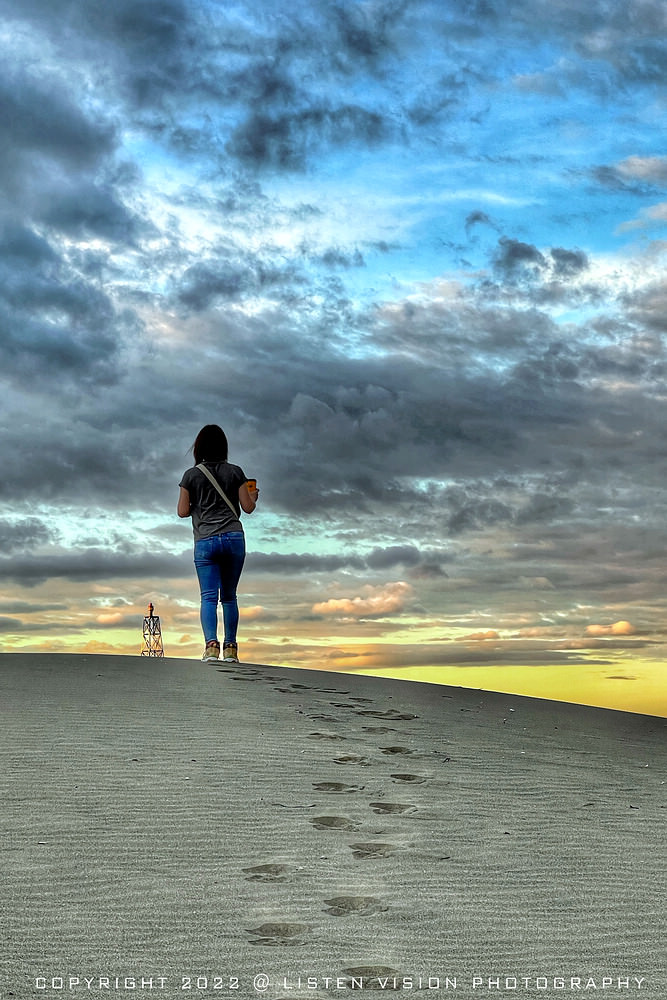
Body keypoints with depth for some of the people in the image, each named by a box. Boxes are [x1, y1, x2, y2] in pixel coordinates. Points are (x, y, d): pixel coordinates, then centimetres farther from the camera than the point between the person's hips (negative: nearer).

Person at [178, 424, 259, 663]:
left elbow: (183, 511, 2)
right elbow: (248, 507, 5)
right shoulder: (235, 472, 5)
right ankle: (230, 648, 7)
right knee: (229, 596, 10)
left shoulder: (191, 475, 3)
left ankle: (211, 644, -23)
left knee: (208, 596, -4)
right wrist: (253, 497, 26)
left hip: (205, 541, -1)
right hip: (234, 538, 1)